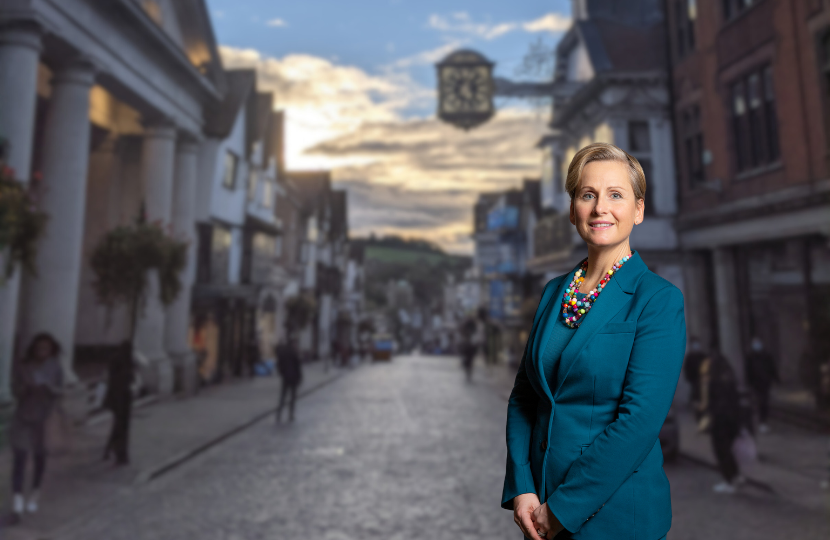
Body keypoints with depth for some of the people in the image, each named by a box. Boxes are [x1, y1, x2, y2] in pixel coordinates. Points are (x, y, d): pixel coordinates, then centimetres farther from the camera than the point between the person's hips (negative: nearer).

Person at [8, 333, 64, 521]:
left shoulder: (56, 368, -5)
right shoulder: (22, 366, -6)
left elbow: (59, 392, -4)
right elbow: (15, 390, -6)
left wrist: (47, 387, -24)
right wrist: (28, 388, -26)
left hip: (45, 419, 1)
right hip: (23, 418, -1)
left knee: (40, 457, 11)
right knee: (19, 457, -10)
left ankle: (34, 495, 29)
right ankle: (17, 500, -10)